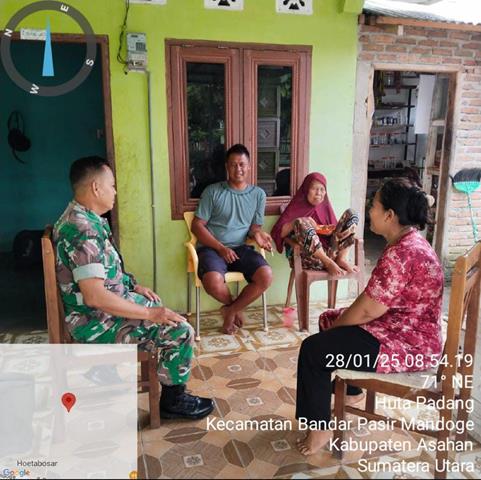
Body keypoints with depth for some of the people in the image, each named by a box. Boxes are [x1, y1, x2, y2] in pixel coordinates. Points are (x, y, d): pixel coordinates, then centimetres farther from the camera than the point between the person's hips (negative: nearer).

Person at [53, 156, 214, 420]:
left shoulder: (81, 218, 6)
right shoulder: (83, 230, -27)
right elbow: (95, 296, -32)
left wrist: (134, 286, 10)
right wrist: (149, 313, -25)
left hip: (106, 304, 11)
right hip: (97, 321, -11)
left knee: (163, 308, 25)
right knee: (180, 331, -13)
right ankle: (173, 401, 7)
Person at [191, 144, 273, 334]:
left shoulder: (258, 194, 10)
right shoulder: (213, 191, 0)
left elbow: (255, 226, 14)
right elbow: (197, 226, -2)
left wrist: (257, 233, -12)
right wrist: (221, 248, -13)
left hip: (241, 248, 3)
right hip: (211, 248, -3)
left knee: (266, 276, -25)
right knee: (213, 282, -33)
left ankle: (231, 310, 0)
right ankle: (234, 306, 5)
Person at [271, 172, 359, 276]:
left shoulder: (325, 206, 17)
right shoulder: (296, 207, 4)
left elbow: (332, 229, 20)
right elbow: (278, 232, -5)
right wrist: (295, 222, -17)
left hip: (329, 251, 4)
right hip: (308, 258, -4)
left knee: (351, 213, 0)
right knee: (301, 222, -32)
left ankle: (341, 258, -11)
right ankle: (329, 263, -22)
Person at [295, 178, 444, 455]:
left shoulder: (400, 255, -28)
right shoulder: (411, 242, 5)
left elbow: (366, 311, -24)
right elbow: (373, 300, 11)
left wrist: (334, 326, -5)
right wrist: (334, 320, 7)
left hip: (407, 346, -10)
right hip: (404, 328, 11)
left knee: (313, 349, -9)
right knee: (328, 319, 21)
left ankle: (320, 429, 7)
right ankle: (352, 390, 37)